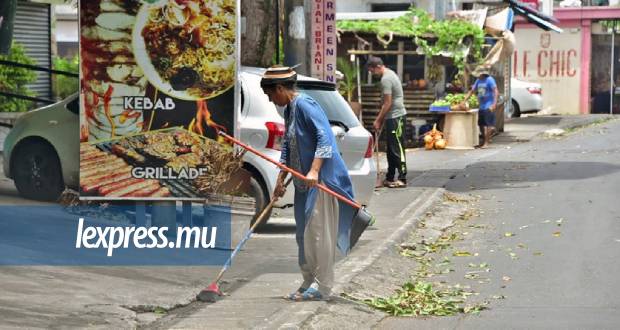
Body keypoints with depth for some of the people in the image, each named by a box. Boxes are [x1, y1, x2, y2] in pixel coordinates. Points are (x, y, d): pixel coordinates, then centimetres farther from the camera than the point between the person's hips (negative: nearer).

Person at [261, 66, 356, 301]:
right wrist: (280, 180, 22)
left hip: (321, 179, -10)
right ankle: (309, 284, 20)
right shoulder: (288, 110, 16)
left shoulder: (305, 105, -14)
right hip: (304, 183, 10)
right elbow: (288, 147, 24)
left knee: (318, 232, -7)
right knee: (304, 235, 12)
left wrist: (314, 171, -31)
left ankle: (322, 286, -2)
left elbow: (324, 138, -22)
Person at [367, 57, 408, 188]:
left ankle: (402, 179, -8)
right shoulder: (390, 74, 15)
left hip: (396, 117, -10)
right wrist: (381, 119, 17)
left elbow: (387, 103, -19)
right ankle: (390, 178, 18)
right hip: (394, 117, 10)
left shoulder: (386, 79, -17)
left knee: (397, 149, -9)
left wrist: (378, 120, -13)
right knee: (391, 149, 13)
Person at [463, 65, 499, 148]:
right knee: (481, 124, 12)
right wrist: (464, 101, 14)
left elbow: (495, 91, -16)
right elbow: (472, 91, 20)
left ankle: (486, 142, -5)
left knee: (489, 125, -7)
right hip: (481, 106, 8)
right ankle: (484, 141, 23)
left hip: (489, 106, -8)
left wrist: (494, 103, -26)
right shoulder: (478, 81, 13)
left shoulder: (489, 80, -10)